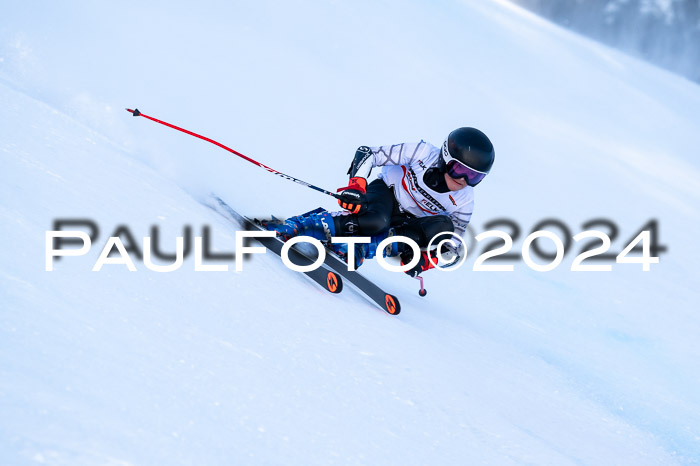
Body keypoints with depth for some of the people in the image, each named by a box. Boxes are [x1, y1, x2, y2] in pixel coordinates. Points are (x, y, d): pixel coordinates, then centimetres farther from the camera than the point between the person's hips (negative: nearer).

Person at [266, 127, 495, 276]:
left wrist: (426, 261, -23)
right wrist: (356, 185, -36)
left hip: (407, 224, 4)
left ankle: (356, 248, -29)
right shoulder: (424, 154, -23)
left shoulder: (464, 203, -14)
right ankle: (291, 226, -34)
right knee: (376, 220, -40)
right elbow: (368, 153, -19)